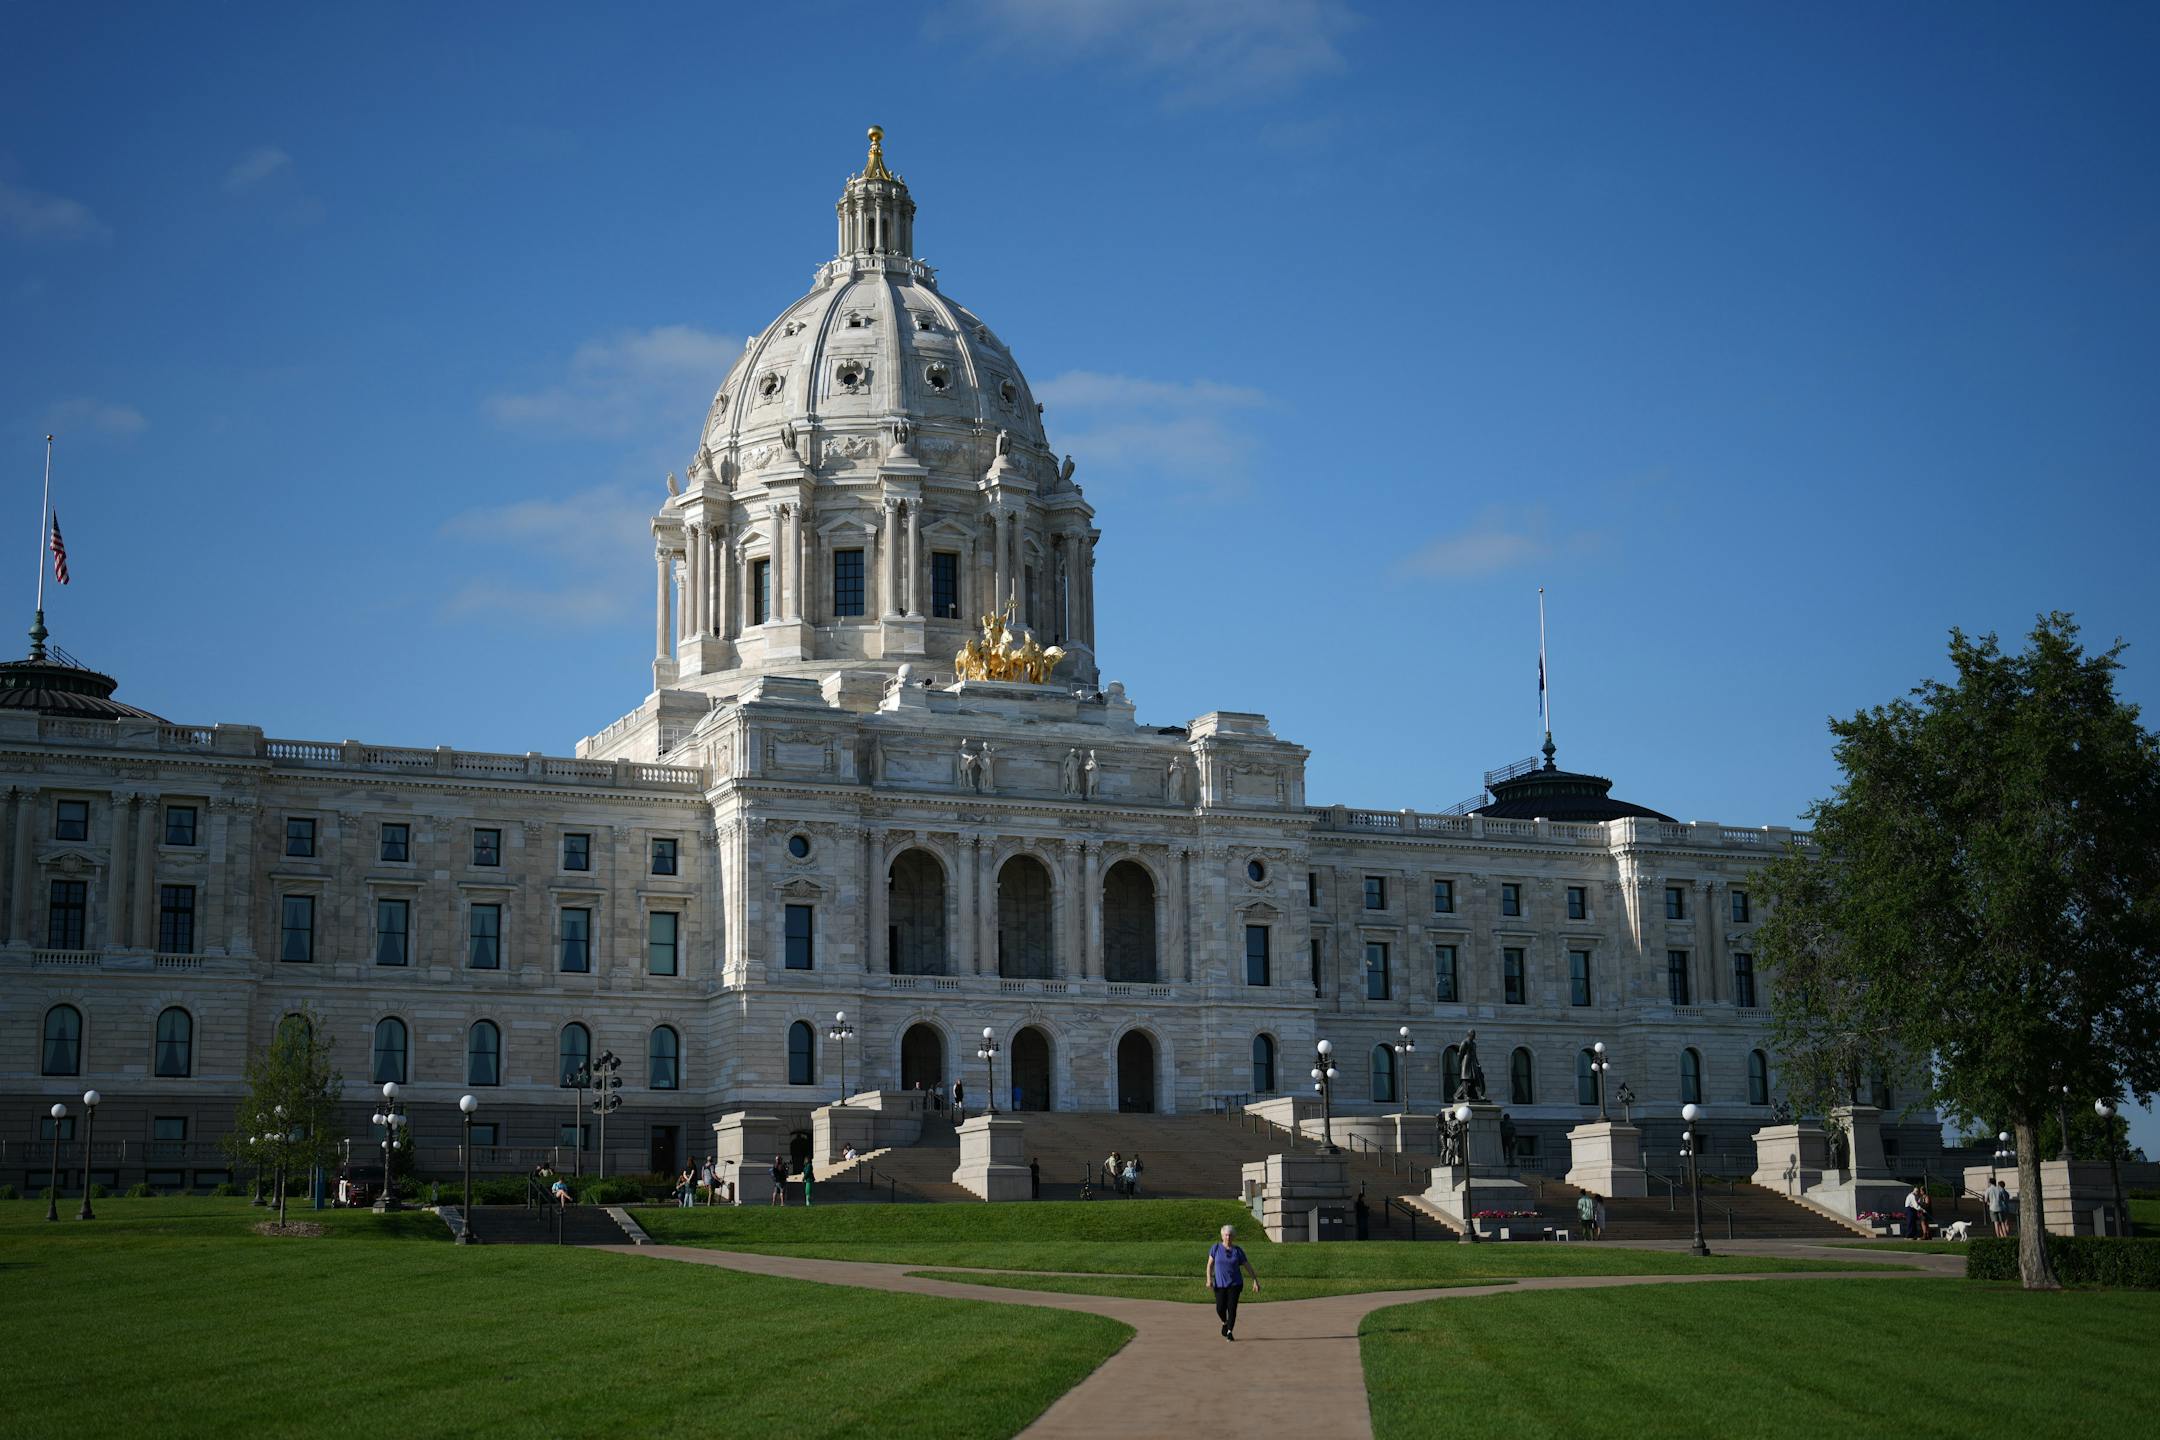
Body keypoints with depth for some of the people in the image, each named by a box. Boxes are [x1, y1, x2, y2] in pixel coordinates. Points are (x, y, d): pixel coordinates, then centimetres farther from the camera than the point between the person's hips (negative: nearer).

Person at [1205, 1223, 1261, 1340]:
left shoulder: (1238, 1250, 0)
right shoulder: (1216, 1248, 0)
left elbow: (1248, 1266, 4)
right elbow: (1210, 1264, 1)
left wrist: (1255, 1281, 1)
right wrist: (1209, 1279, -10)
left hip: (1235, 1284, 0)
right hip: (1219, 1284, 0)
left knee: (1232, 1308, -9)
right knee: (1220, 1309, -2)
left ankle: (1229, 1332, 1)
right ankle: (1225, 1323, 30)